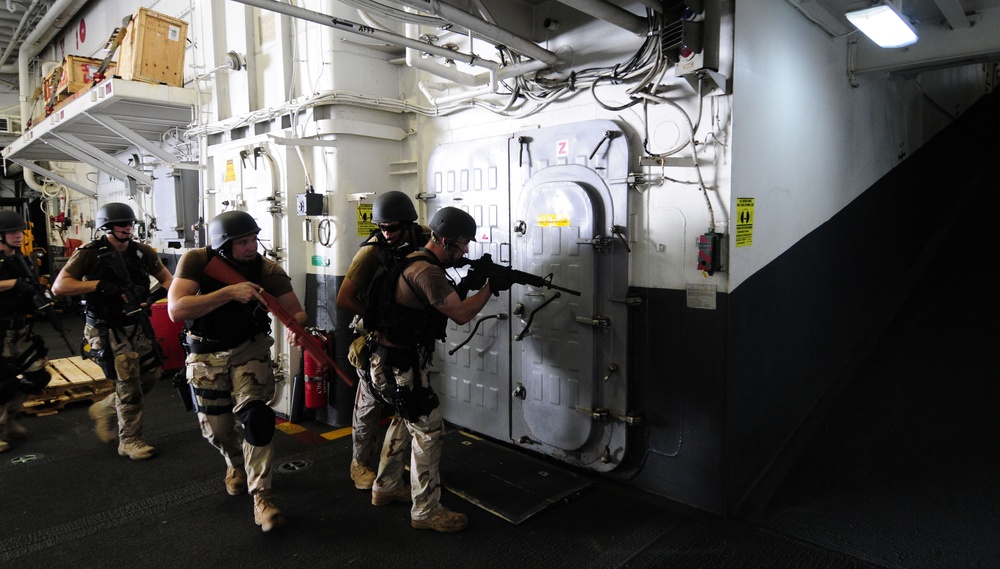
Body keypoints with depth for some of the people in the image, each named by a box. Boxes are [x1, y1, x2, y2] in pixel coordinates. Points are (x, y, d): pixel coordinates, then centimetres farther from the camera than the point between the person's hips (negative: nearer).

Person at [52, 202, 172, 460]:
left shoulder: (142, 251, 1)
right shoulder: (90, 253, -11)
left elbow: (168, 279, 8)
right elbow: (59, 286, -17)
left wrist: (156, 295, -12)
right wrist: (101, 285, -26)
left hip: (138, 325, 5)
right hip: (109, 331, -5)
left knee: (150, 377, 11)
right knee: (128, 386, -3)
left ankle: (105, 410, 35)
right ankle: (130, 441, 14)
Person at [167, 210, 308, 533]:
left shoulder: (267, 270, -19)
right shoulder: (197, 261, -21)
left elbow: (295, 311, -13)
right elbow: (176, 310, -32)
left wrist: (296, 327, -37)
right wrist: (230, 292, -40)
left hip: (249, 349, -1)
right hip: (207, 355, 1)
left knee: (255, 415, -19)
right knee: (215, 429, 12)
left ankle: (261, 496, -6)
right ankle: (236, 464, 47)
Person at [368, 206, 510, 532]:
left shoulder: (418, 262, 10)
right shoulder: (426, 271, -23)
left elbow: (446, 303, 13)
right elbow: (461, 315, -21)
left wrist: (465, 284, -2)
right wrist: (489, 288, -9)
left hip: (392, 361, 11)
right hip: (399, 367, -11)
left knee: (404, 422, 23)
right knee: (429, 430, -3)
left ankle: (386, 488, 38)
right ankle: (426, 512, 8)